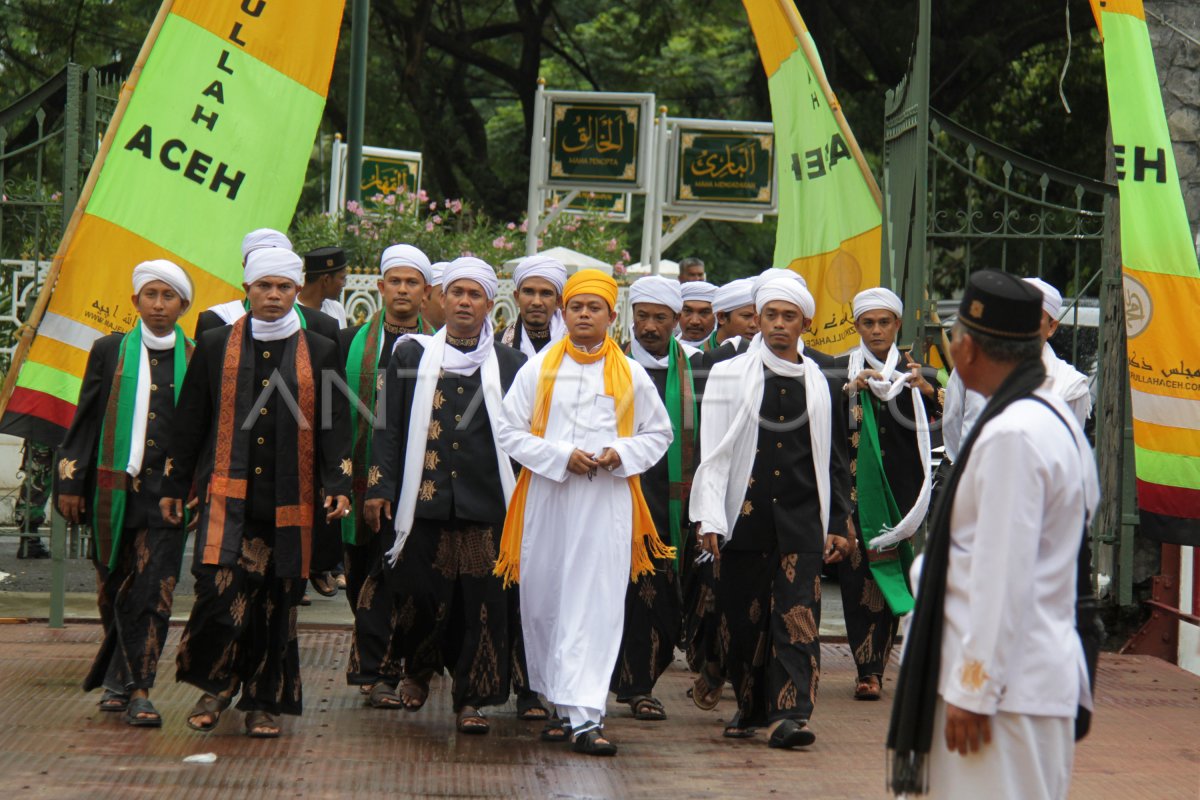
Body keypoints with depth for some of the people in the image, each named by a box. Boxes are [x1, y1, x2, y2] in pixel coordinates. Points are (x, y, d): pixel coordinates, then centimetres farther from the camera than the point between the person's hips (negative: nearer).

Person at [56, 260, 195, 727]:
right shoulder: (110, 352, 9)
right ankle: (124, 680, 25)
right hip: (113, 489, 1)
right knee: (114, 591, 9)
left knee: (154, 592, -9)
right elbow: (85, 420, 9)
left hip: (166, 491, -1)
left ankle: (133, 686, -4)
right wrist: (71, 482, 4)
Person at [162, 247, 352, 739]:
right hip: (228, 494, -1)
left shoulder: (319, 353, 7)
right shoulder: (216, 346, 8)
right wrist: (174, 486, 10)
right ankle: (215, 686, 7)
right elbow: (191, 421, 11)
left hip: (288, 501, 1)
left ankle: (264, 703, 15)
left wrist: (339, 487, -7)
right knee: (219, 590, -14)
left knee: (276, 602, 4)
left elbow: (334, 426, 5)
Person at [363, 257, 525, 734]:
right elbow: (389, 427, 7)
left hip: (486, 503, 0)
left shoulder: (509, 364, 8)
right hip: (423, 498, 0)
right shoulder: (412, 355, 9)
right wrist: (380, 489, 0)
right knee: (421, 597, 2)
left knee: (481, 603, -1)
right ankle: (419, 671, 29)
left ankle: (470, 699, 7)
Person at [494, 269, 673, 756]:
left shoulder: (630, 374, 7)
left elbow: (659, 433, 13)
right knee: (544, 602, 5)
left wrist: (622, 453, -7)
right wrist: (561, 456, -11)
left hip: (606, 501, -1)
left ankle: (585, 717, -12)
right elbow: (511, 432, 4)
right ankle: (561, 705, 19)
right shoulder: (538, 369, 6)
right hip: (547, 497, 1)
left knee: (596, 606, -9)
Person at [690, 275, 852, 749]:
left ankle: (789, 714, -14)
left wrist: (837, 524, 9)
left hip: (800, 520, 0)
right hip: (744, 517, 0)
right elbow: (713, 453, 2)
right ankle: (750, 707, 21)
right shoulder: (729, 376, 6)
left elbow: (833, 461, 15)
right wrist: (709, 517, -7)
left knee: (797, 617, -10)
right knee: (742, 619, 4)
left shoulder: (822, 386, 11)